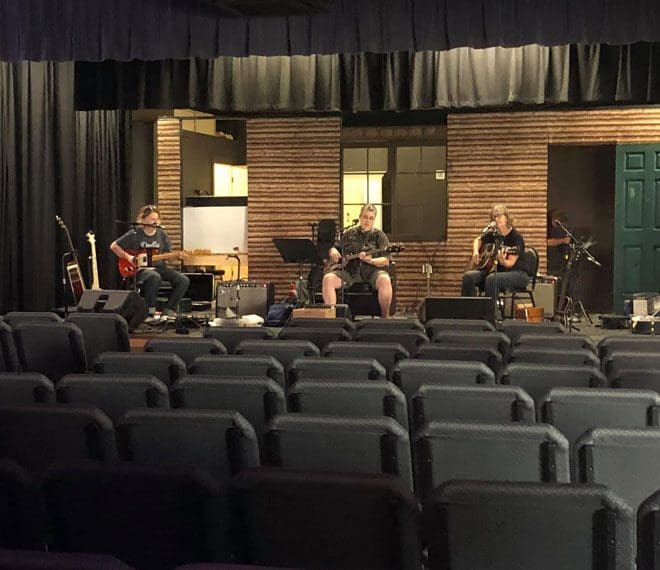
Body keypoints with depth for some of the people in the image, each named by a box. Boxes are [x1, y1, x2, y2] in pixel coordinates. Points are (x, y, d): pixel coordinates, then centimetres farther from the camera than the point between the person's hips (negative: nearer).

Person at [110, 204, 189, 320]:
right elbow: (114, 246, 2)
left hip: (159, 267, 5)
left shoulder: (162, 234, 8)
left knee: (183, 280, -15)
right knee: (155, 277, -40)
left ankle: (169, 310, -4)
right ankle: (150, 311, -23)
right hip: (140, 268, -5)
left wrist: (177, 256, -10)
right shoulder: (134, 234, -4)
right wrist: (128, 257, -9)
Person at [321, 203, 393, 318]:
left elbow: (385, 261, -1)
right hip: (350, 270, 3)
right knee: (328, 278, -24)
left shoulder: (379, 236, 8)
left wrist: (370, 261, -21)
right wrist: (333, 252, -2)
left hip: (372, 271, -2)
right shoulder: (348, 234, 17)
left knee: (384, 280, -37)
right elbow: (333, 248, 23)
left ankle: (385, 316, -23)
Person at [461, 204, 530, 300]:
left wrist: (502, 260, -40)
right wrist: (475, 252, 3)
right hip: (499, 270, 6)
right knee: (468, 276, -16)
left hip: (519, 273, -6)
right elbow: (478, 240, 23)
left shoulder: (516, 237, -14)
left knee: (491, 279, -37)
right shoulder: (494, 233, 4)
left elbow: (510, 264, -18)